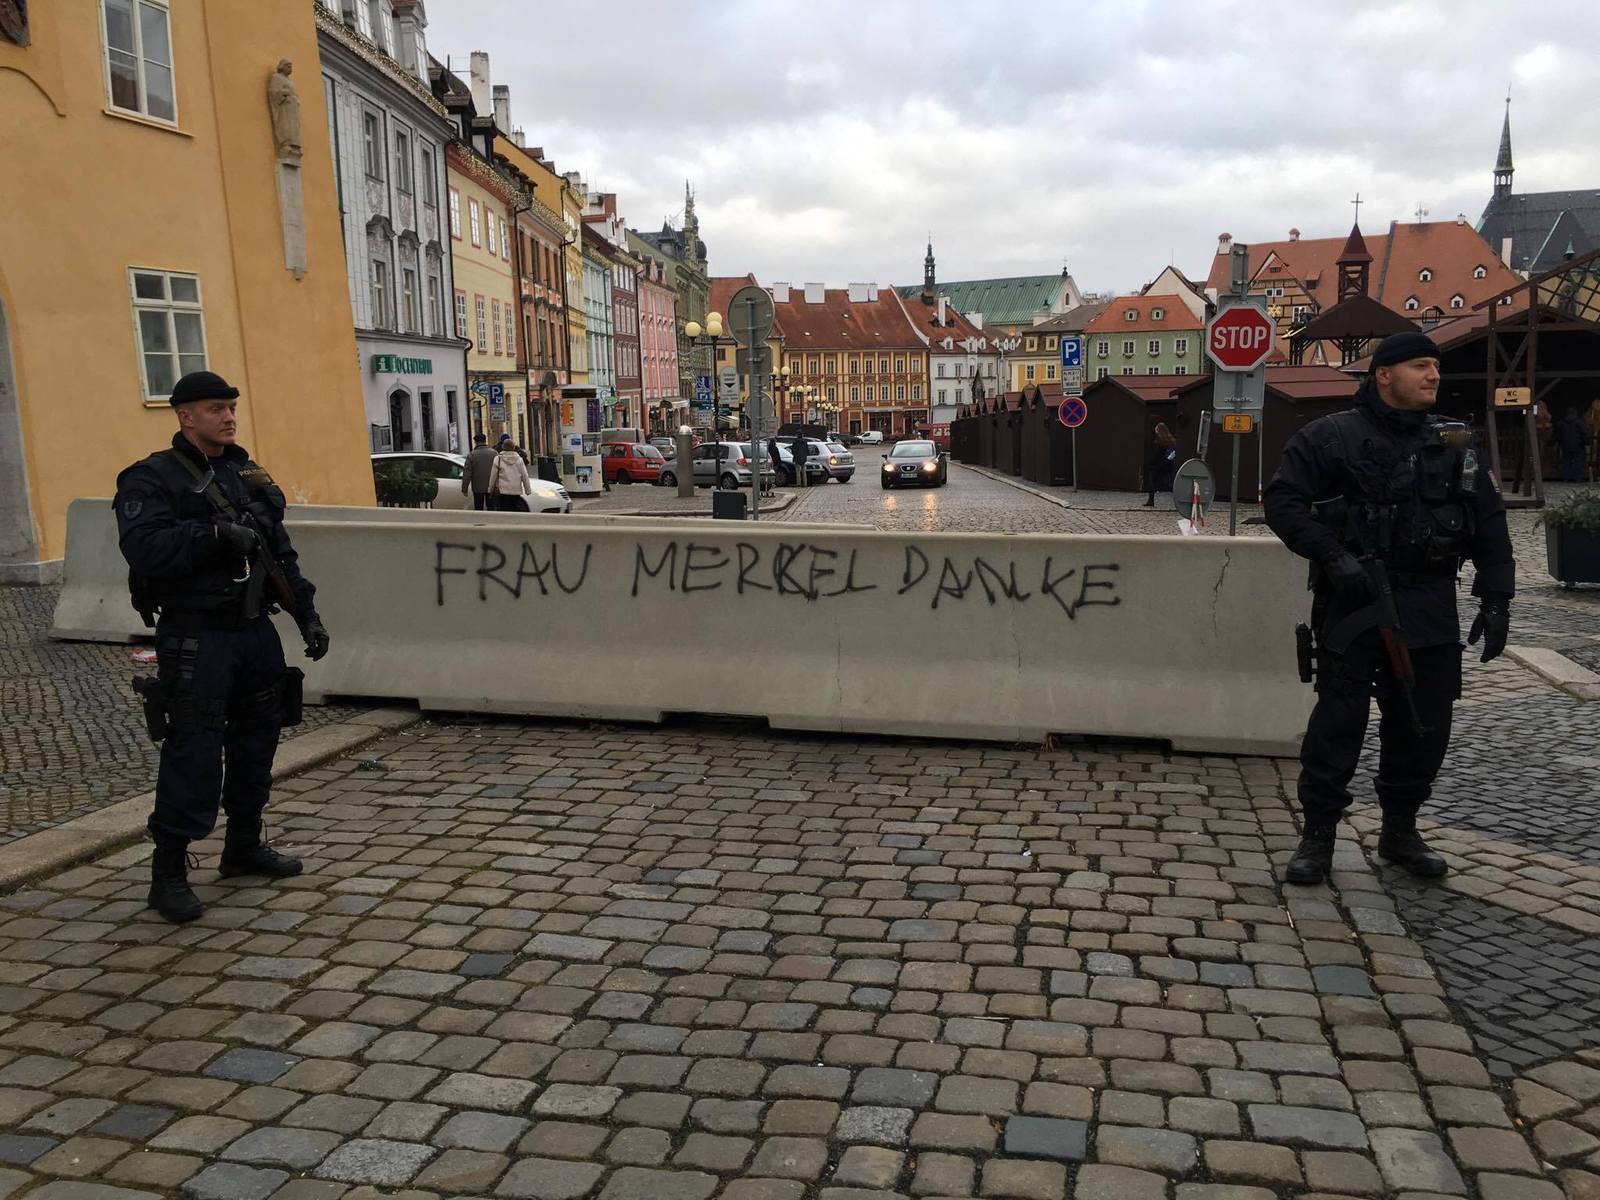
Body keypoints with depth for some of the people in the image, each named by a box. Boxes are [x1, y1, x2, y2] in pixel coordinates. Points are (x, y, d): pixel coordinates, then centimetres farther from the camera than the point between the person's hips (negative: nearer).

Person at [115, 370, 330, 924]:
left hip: (256, 630, 7)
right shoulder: (153, 478, -7)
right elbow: (143, 547, -23)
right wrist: (215, 532, -28)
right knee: (194, 753, -7)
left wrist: (307, 613, 11)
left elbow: (281, 552, 16)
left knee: (256, 742, 14)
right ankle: (168, 871, 4)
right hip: (196, 638, -7)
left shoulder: (250, 475, 14)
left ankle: (244, 846, 29)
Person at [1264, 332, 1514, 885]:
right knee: (1338, 721, -3)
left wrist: (1496, 599, 6)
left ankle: (1400, 831, 27)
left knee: (1425, 725, 9)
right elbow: (1282, 499, -7)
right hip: (1352, 604, -5)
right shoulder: (1332, 437, -2)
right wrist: (1331, 553, -18)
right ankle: (1318, 837, 9)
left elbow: (1489, 522, 14)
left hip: (1430, 610, 5)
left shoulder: (1454, 444, 12)